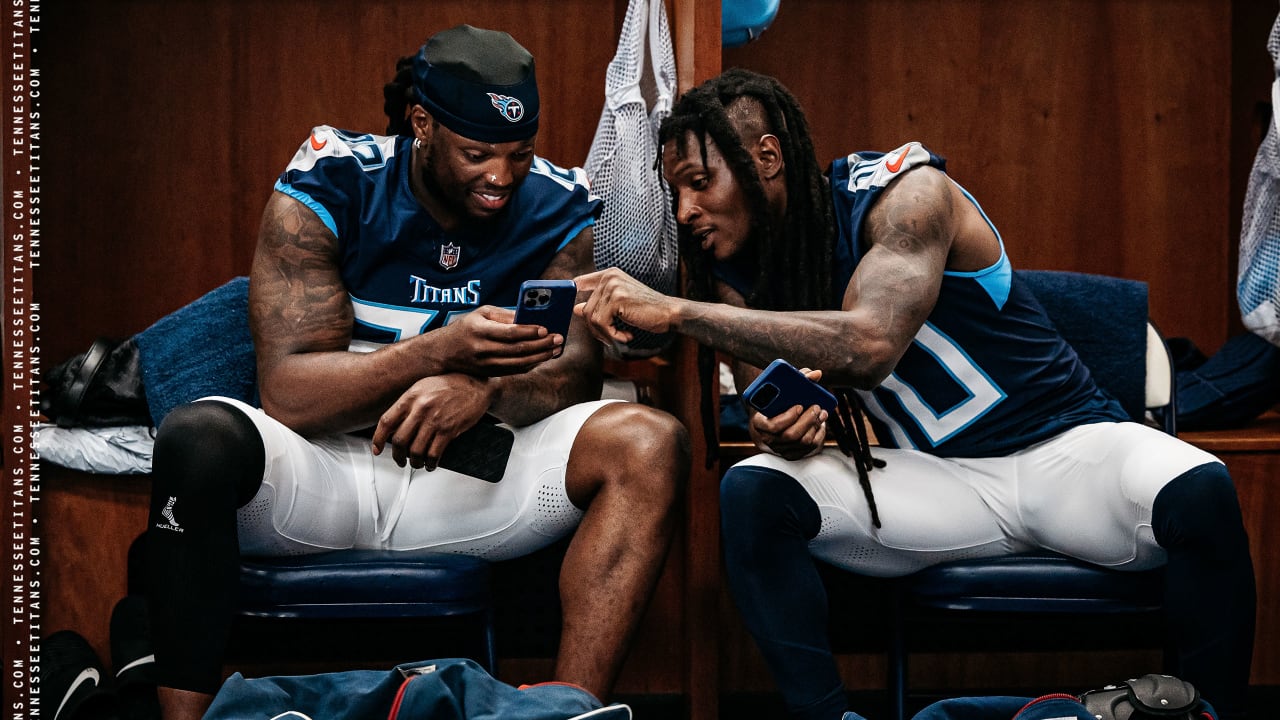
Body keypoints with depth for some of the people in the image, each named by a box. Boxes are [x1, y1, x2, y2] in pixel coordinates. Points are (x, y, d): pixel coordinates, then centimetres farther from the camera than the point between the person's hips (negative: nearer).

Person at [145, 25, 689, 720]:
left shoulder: (558, 206, 0)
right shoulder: (325, 191, -9)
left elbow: (577, 372, -10)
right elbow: (286, 392, -17)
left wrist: (485, 388, -34)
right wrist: (441, 353, -33)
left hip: (464, 476, 2)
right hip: (323, 472, -2)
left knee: (651, 442, -23)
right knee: (199, 437, -35)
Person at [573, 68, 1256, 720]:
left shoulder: (905, 191, -18)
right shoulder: (737, 270, 1)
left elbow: (870, 345, -35)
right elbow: (769, 414, 2)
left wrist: (675, 310, -37)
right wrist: (777, 429, -25)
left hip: (1061, 445, -4)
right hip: (928, 475, 4)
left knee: (1200, 494, -35)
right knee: (751, 491, -21)